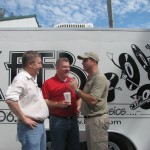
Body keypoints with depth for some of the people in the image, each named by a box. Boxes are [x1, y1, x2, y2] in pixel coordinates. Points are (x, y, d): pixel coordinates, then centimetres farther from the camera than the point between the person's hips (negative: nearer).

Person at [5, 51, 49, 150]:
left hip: (40, 124, 9)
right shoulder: (21, 78, -15)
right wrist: (24, 118, -21)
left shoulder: (32, 79, 14)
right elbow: (10, 99, -28)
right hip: (31, 126, -9)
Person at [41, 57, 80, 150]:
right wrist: (58, 104, -21)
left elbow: (78, 98, 22)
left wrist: (78, 108, 5)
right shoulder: (48, 83, -6)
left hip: (73, 119, 6)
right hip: (58, 120, -5)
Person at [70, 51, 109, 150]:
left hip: (97, 119, -10)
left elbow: (93, 100, -25)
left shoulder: (99, 78, -16)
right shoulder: (90, 78, 15)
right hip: (90, 119, 10)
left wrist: (76, 89, -17)